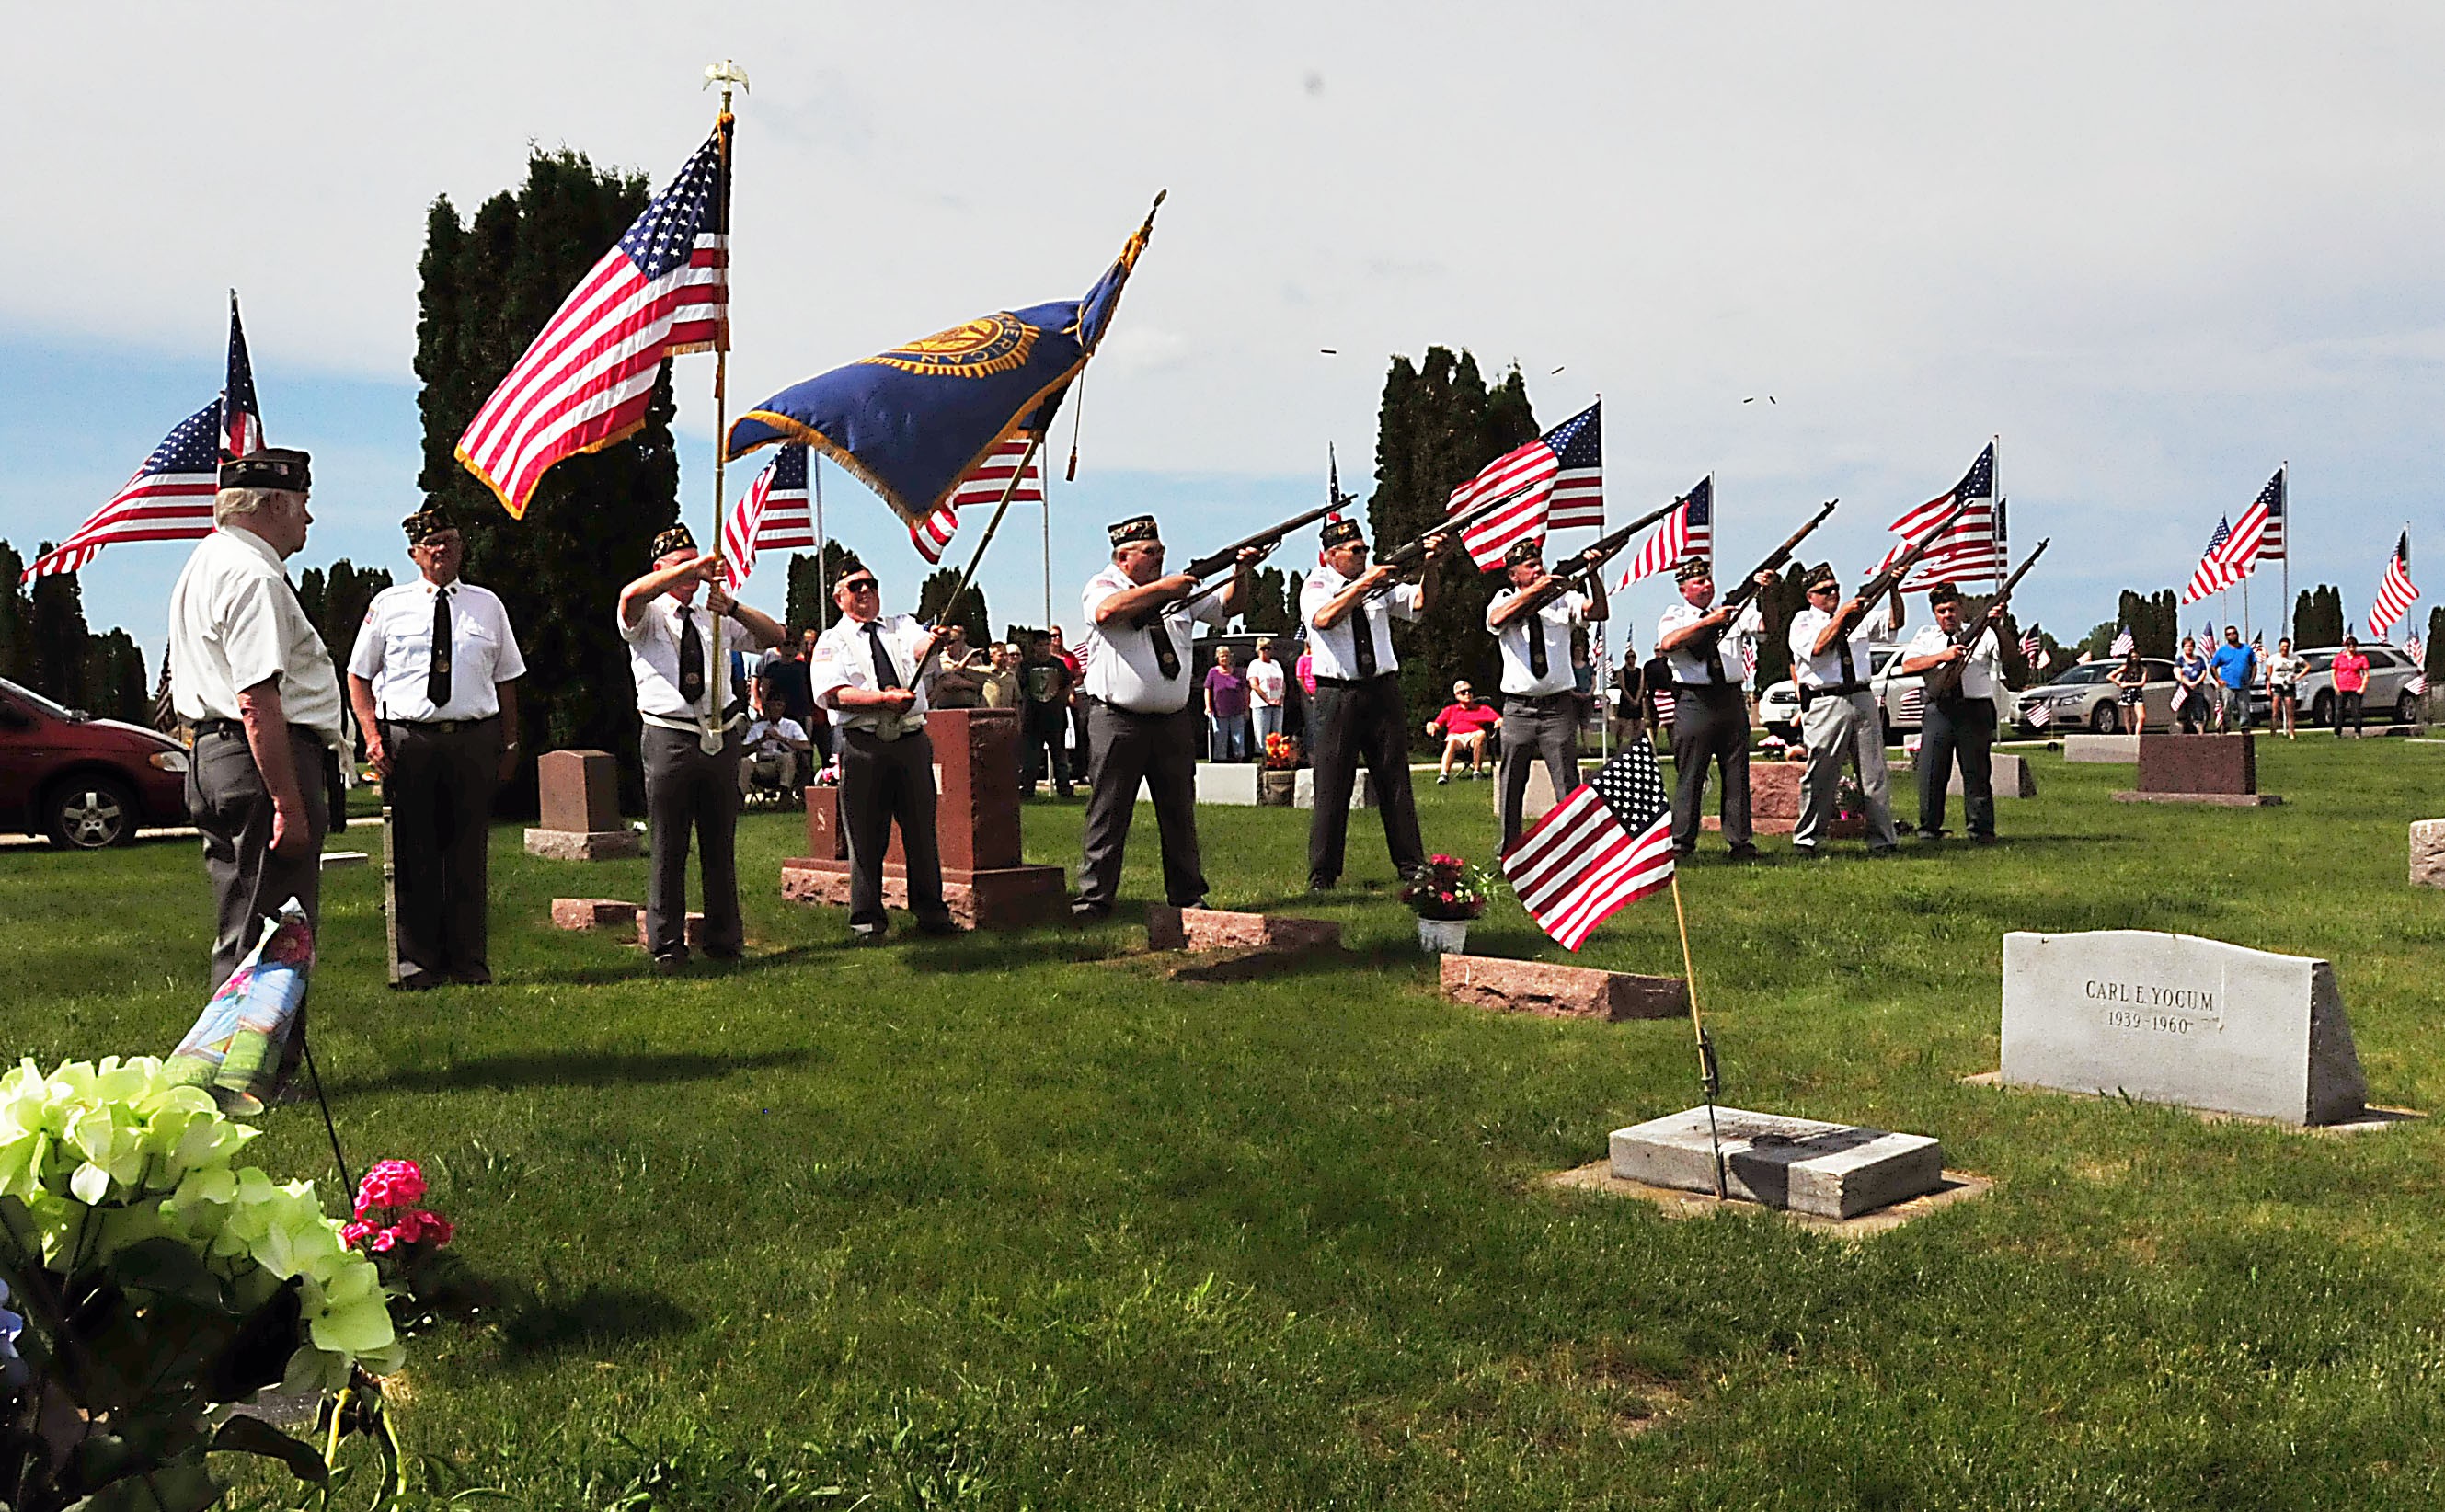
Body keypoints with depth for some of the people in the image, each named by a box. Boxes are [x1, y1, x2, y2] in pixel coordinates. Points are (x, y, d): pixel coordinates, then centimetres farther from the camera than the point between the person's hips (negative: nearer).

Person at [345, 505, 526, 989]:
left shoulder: (487, 605, 13)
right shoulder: (388, 604, 9)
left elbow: (506, 681, 15)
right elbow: (358, 676, 10)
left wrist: (509, 745, 9)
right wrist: (372, 736, -2)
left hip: (474, 740, 1)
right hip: (408, 740, -1)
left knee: (469, 854, 3)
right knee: (413, 857, 1)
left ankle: (470, 962, 10)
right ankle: (417, 963, 9)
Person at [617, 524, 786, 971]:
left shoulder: (716, 616, 16)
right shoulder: (649, 614, 2)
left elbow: (774, 636, 9)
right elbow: (631, 595, -22)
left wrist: (733, 608, -8)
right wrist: (691, 567, -25)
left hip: (721, 736, 4)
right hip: (669, 737, -4)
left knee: (721, 846, 11)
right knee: (668, 849, 0)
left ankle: (724, 941, 20)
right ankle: (666, 946, 8)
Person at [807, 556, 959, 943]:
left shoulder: (901, 626, 14)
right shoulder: (832, 642, 7)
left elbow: (920, 646, -9)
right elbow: (833, 695, -8)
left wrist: (935, 639, -34)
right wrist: (885, 698, -20)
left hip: (911, 739, 2)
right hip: (863, 744, -2)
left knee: (921, 828, 7)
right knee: (865, 836, 0)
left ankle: (931, 913, 17)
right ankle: (866, 921, 10)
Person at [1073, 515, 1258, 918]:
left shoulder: (1178, 589, 15)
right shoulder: (1102, 585, 0)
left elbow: (1227, 608, 18)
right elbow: (1107, 612, -22)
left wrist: (1241, 574, -1)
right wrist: (1161, 588, -18)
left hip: (1173, 722, 5)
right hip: (1117, 722, -5)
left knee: (1179, 814, 10)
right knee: (1108, 813, -2)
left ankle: (1187, 896, 19)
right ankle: (1094, 897, 4)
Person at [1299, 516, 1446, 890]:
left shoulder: (1380, 584, 13)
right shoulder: (1315, 587, 1)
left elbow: (1420, 602, 5)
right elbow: (1325, 618, -19)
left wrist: (1430, 565, -11)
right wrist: (1363, 584, -21)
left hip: (1382, 691, 4)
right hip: (1336, 696, -4)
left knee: (1395, 779, 7)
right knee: (1332, 785, -2)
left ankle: (1412, 866, 14)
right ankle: (1322, 874, 3)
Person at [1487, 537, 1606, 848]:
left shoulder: (1562, 597, 7)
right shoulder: (1504, 599, 5)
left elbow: (1599, 612, -6)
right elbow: (1497, 619, -18)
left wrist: (1593, 574, -16)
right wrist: (1534, 590, -20)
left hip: (1559, 706, 0)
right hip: (1518, 708, 0)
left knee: (1567, 781, -5)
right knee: (1512, 783, 7)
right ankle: (1509, 849, 17)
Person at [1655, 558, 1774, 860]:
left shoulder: (1733, 612, 16)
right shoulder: (1674, 617, 4)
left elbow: (1765, 625, 3)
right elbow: (1667, 643, -17)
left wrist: (1766, 596, -13)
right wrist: (1708, 622, -23)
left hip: (1731, 699, 4)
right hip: (1694, 702, -4)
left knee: (1737, 773, 5)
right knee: (1689, 774, -2)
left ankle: (1740, 842, 9)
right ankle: (1681, 843, 2)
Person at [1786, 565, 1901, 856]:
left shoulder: (1857, 618, 19)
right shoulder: (1803, 621, 4)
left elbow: (1894, 624, 13)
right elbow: (1816, 647, -14)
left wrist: (1894, 589, 1)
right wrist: (1841, 615, -11)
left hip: (1862, 699, 5)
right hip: (1825, 704, -5)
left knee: (1874, 772, 3)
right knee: (1820, 775, -4)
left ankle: (1882, 840, 8)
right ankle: (1806, 840, 5)